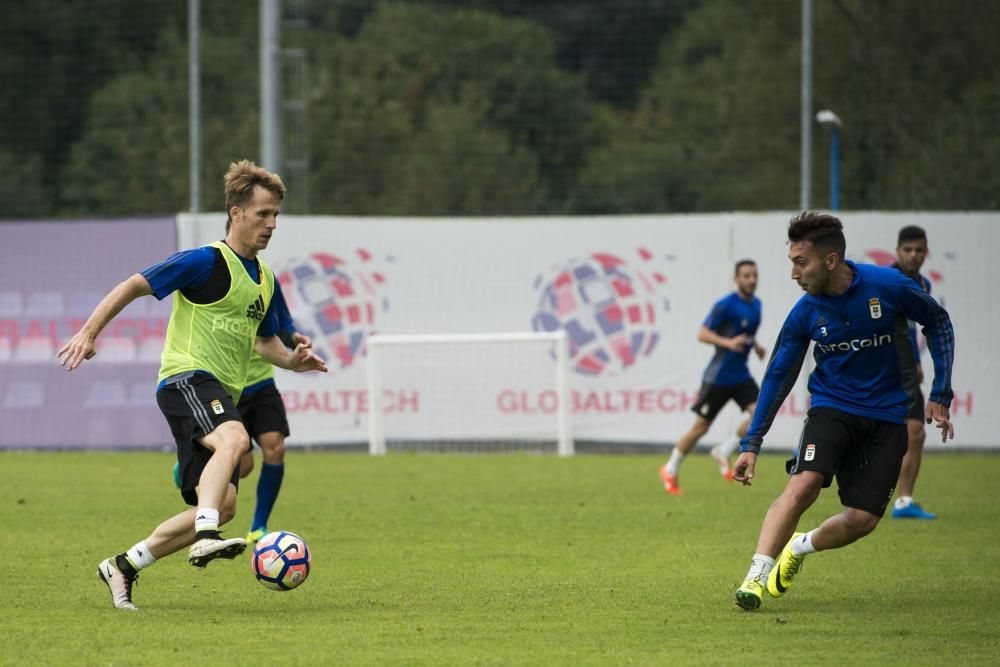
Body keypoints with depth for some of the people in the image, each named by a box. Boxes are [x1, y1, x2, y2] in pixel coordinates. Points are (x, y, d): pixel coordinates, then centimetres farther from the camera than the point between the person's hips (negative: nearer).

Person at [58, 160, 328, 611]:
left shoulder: (264, 278, 16)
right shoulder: (207, 262, -8)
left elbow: (263, 340, 30)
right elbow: (134, 286, -6)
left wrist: (292, 361, 8)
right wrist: (89, 332, -13)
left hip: (221, 394, 8)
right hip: (186, 378, -8)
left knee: (222, 504, -2)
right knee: (234, 439, -37)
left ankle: (124, 565, 10)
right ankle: (206, 538, -48)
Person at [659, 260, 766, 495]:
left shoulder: (756, 304, 8)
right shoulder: (725, 305, -15)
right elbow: (703, 334, -17)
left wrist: (755, 345, 7)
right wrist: (728, 342, -31)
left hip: (741, 376, 6)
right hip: (719, 376, -6)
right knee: (701, 427, 1)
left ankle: (724, 451, 3)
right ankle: (671, 470, 19)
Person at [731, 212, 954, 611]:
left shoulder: (888, 286, -15)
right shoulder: (805, 313, -9)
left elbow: (938, 323, 2)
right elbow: (778, 376, 1)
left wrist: (940, 395, 0)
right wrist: (751, 444, -4)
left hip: (887, 416, 0)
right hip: (832, 407, 0)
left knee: (862, 521, -7)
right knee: (803, 484, -27)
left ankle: (799, 548, 23)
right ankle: (756, 577, -27)